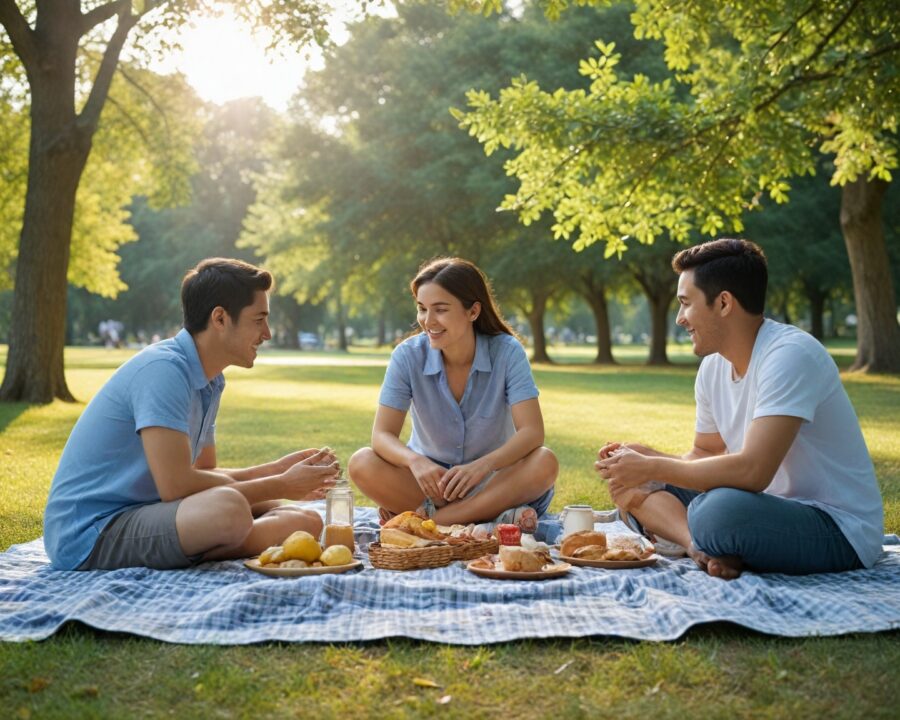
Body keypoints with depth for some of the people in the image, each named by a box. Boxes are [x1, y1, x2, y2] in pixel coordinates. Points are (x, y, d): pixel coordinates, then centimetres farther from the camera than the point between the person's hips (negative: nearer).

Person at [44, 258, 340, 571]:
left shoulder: (209, 381, 10)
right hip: (89, 535, -9)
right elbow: (176, 485, -25)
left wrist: (276, 470, 4)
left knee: (304, 521, 4)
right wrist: (280, 485, -14)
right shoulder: (163, 369, -19)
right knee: (228, 508, -35)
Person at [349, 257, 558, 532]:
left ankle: (427, 519, -28)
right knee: (362, 463, -25)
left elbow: (532, 432, -21)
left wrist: (483, 465, -40)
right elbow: (382, 435, -15)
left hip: (494, 480, -1)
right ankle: (493, 516, -28)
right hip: (431, 481, 1)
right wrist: (415, 461, -38)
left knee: (545, 463, -31)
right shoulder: (408, 356, -11)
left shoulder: (507, 352, -13)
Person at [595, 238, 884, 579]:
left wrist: (650, 467, -20)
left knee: (722, 508, -39)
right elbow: (706, 454, 17)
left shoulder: (790, 355, -21)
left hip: (839, 530, -9)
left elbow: (752, 471, -30)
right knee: (629, 486, 1)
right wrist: (646, 457, -3)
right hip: (771, 508, 9)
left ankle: (704, 548, -10)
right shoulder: (713, 367, 6)